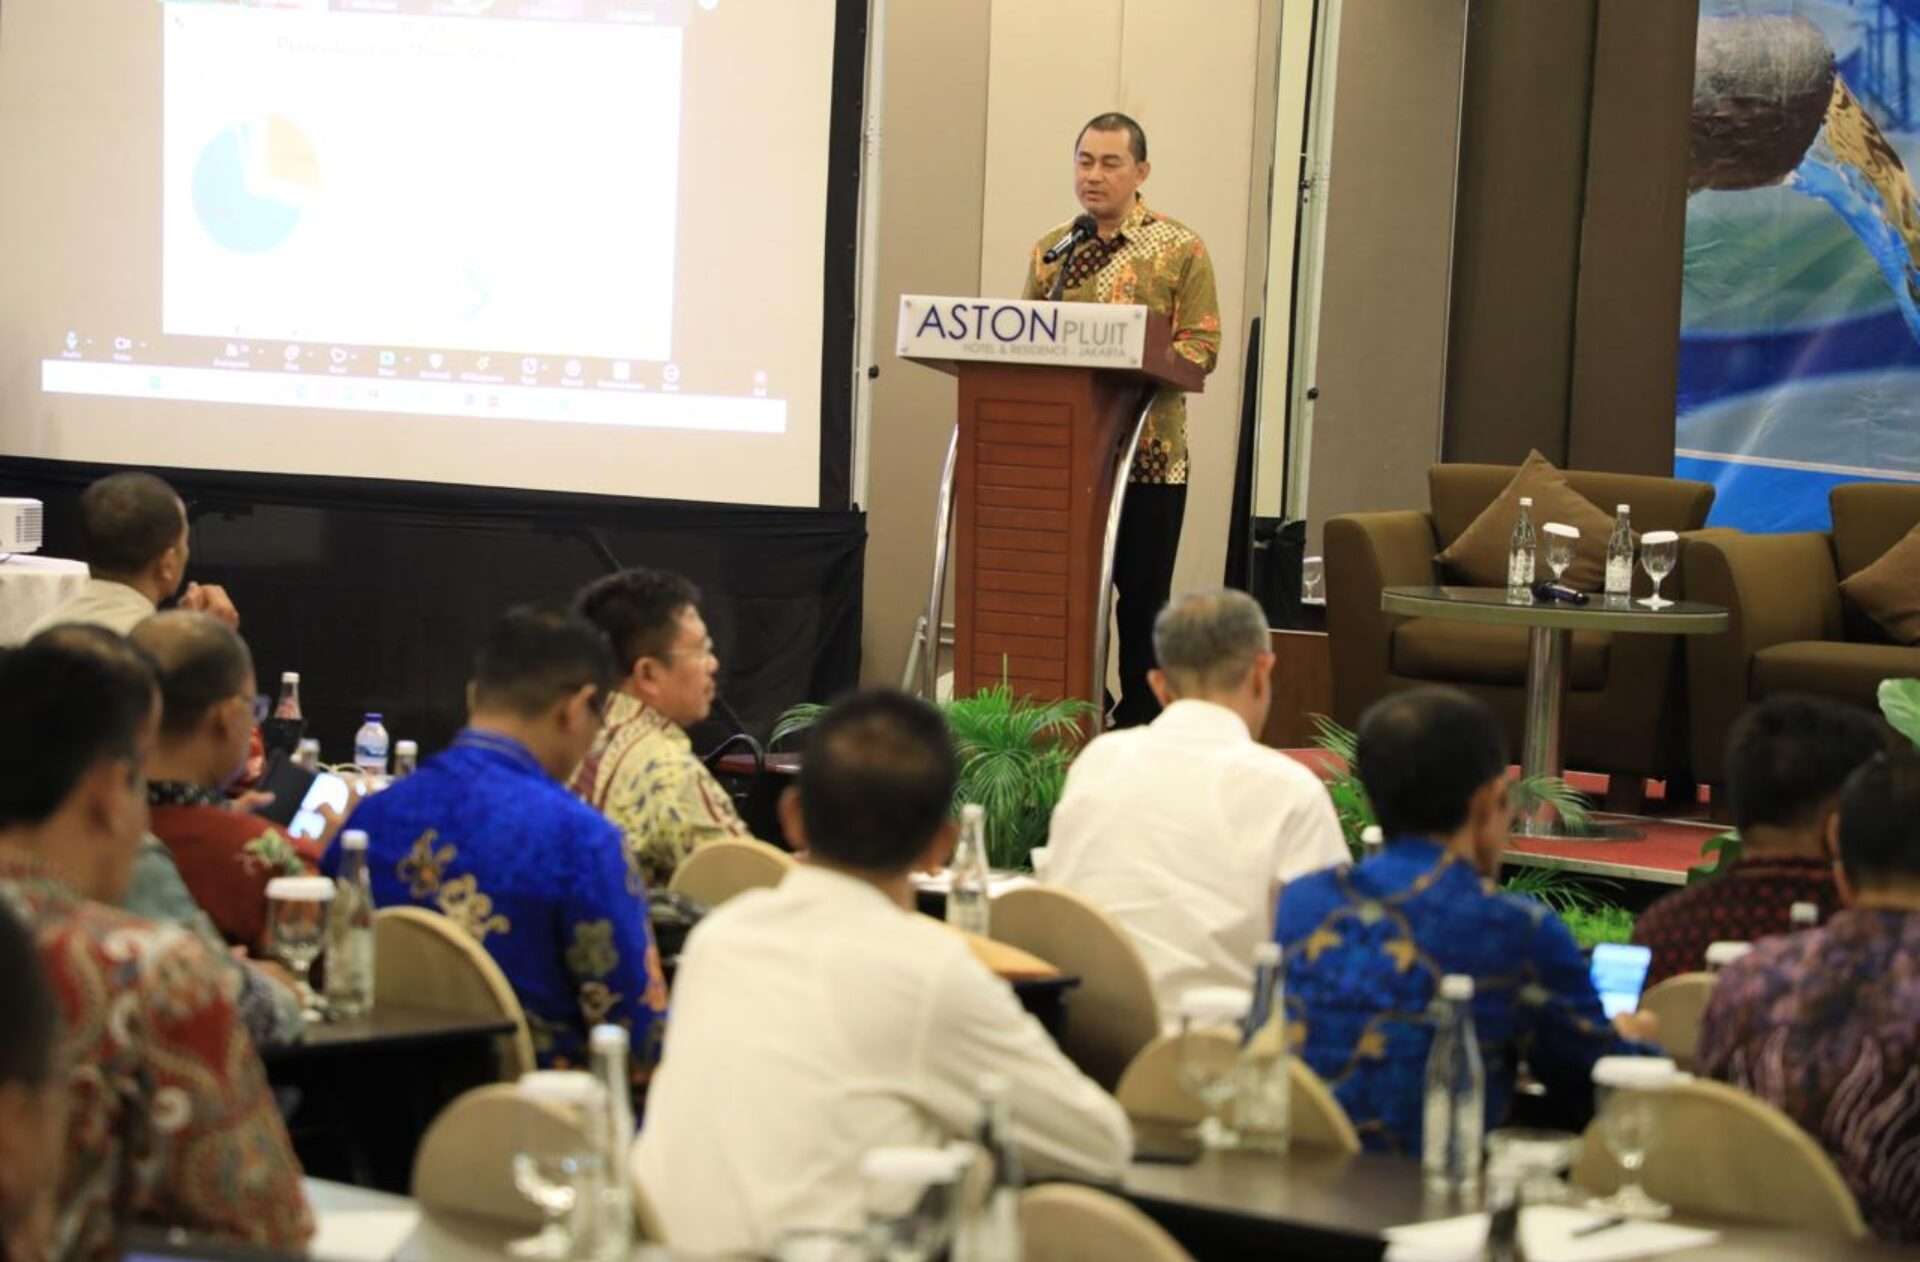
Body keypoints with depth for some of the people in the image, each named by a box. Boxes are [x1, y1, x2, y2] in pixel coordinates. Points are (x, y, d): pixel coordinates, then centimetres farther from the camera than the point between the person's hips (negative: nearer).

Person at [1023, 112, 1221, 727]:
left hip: (1147, 451, -3)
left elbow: (1202, 346, -6)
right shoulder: (1050, 249, 13)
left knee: (1142, 595, 1)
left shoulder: (1181, 248, 0)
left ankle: (1138, 728, 8)